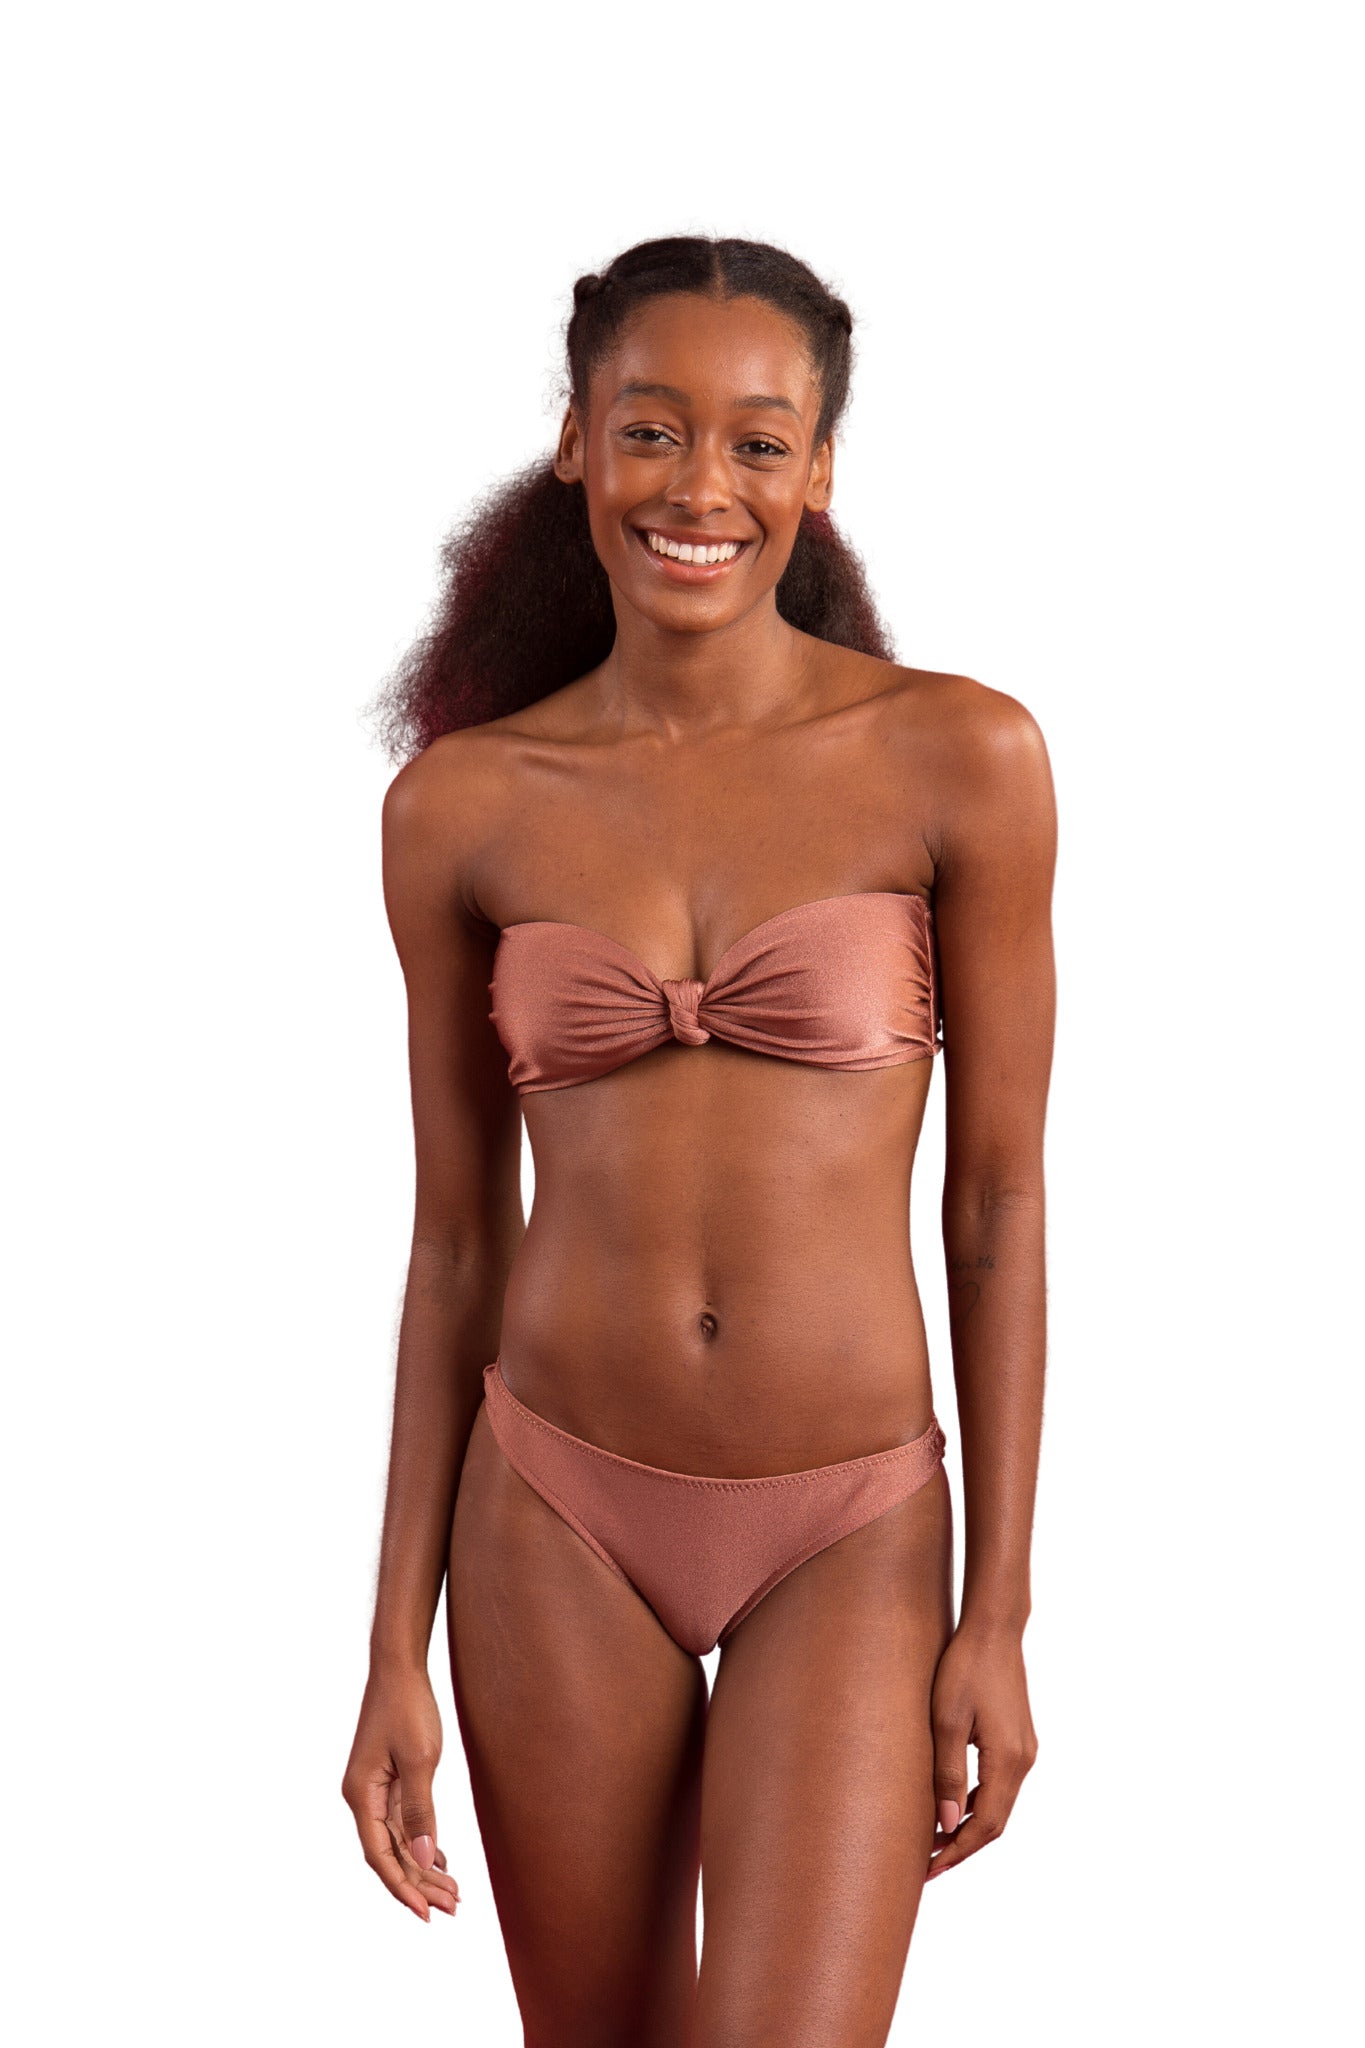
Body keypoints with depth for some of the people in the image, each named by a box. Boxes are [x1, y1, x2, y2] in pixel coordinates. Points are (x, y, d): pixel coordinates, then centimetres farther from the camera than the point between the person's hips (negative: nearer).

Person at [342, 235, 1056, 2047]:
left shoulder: (959, 758, -7)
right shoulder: (462, 804, -1)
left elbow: (998, 1202, -3)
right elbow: (456, 1243, 4)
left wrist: (999, 1615, -4)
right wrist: (397, 1651, 4)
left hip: (850, 1540, -2)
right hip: (558, 1515, 2)